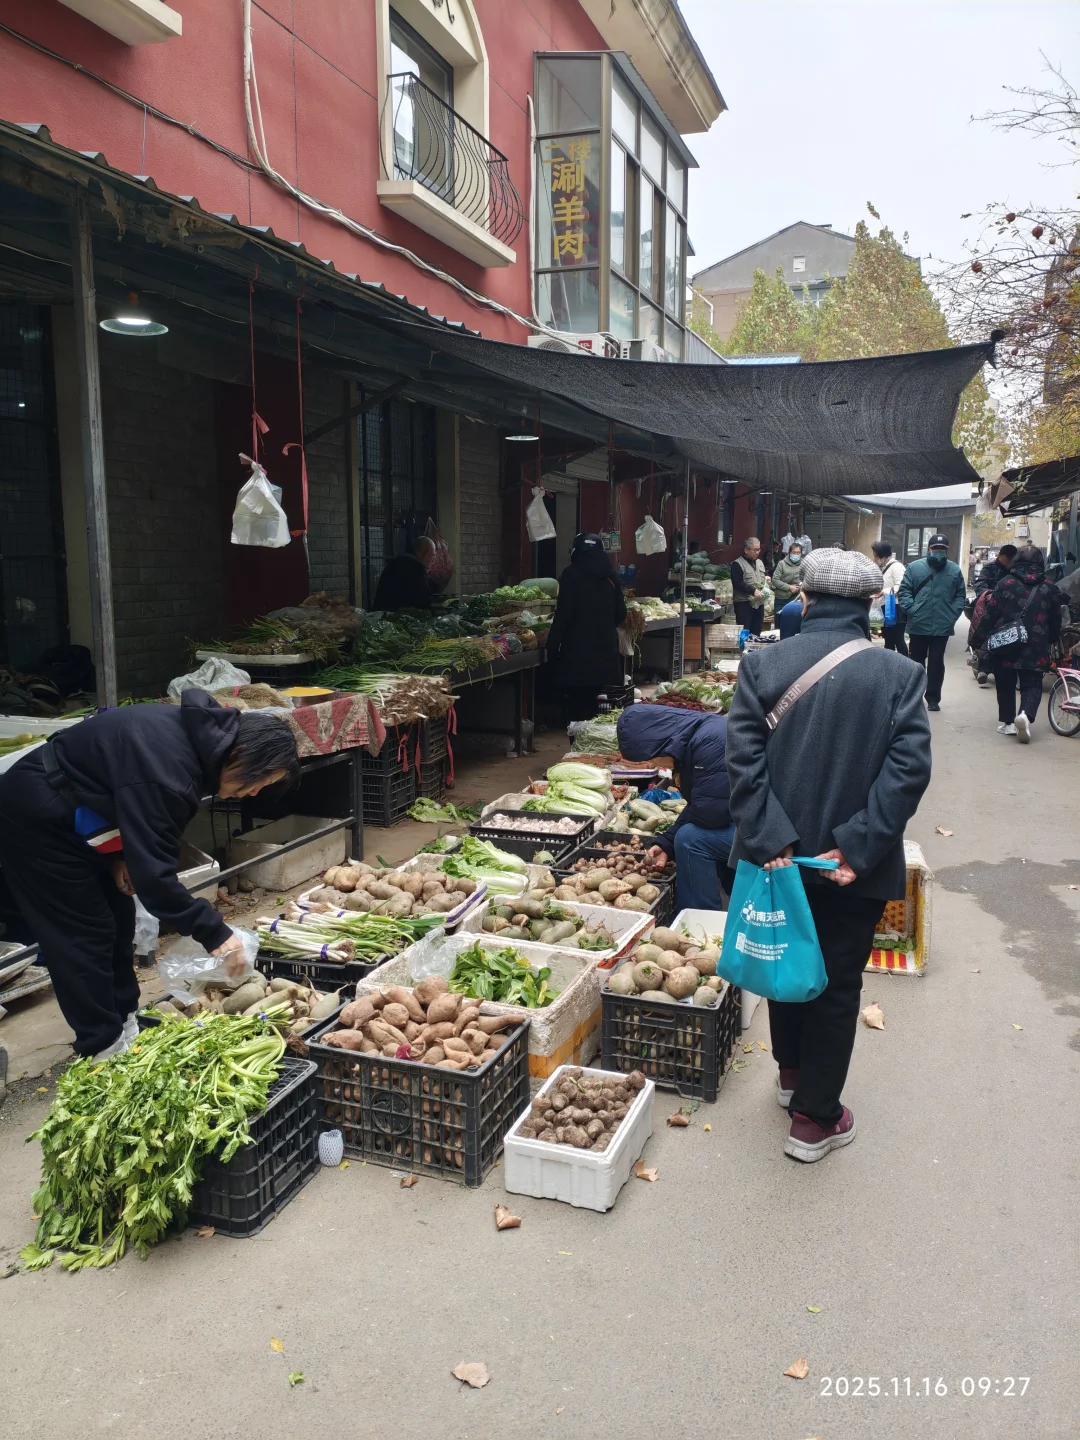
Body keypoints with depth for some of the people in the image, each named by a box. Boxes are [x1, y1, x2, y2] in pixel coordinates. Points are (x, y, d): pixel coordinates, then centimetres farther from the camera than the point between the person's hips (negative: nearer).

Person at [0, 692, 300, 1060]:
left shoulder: (198, 734, -8)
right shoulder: (166, 772, -36)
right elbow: (153, 872, -34)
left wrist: (121, 853, -1)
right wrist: (214, 933, -27)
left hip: (70, 817, 9)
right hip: (36, 820, -9)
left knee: (118, 920, 14)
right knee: (85, 934, -3)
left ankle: (123, 1024, 27)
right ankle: (103, 1050, 10)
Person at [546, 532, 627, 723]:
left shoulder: (571, 574, -5)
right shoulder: (610, 576, 8)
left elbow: (563, 614, -11)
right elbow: (620, 614, 12)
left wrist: (552, 647, -6)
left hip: (578, 650, -5)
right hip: (606, 650, 5)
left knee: (576, 707, -2)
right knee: (598, 705, 12)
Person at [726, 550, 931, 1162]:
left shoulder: (762, 663, -8)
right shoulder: (899, 674, -10)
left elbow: (745, 756, -15)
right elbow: (909, 768, -17)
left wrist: (772, 841, -14)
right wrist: (854, 848, -17)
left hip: (780, 853, 2)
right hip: (856, 863, -2)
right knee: (837, 984, 13)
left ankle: (791, 1073, 44)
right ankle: (815, 1119, 23)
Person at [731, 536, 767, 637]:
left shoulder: (759, 562, 19)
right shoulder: (737, 564, -6)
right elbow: (737, 583, -15)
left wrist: (766, 581, 5)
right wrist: (753, 591, -20)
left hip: (759, 603, 7)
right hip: (744, 603, -7)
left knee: (756, 632, 9)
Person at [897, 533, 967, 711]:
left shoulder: (955, 570, 4)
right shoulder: (914, 567, -1)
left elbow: (960, 596, 9)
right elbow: (904, 592, 0)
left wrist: (953, 614, -5)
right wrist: (911, 610, -13)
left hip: (942, 627, 0)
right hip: (918, 626, 0)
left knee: (936, 663, 5)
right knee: (916, 662, 11)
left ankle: (933, 699, 12)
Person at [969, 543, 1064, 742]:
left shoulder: (1006, 583, -5)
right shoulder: (1049, 588, 2)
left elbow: (990, 614, -7)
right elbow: (1056, 621, 10)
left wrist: (978, 639, -1)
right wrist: (1051, 640, 27)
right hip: (1035, 648, 1)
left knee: (1005, 685, 13)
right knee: (1032, 685, 6)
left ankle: (1007, 722, 19)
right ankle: (1026, 715, -20)